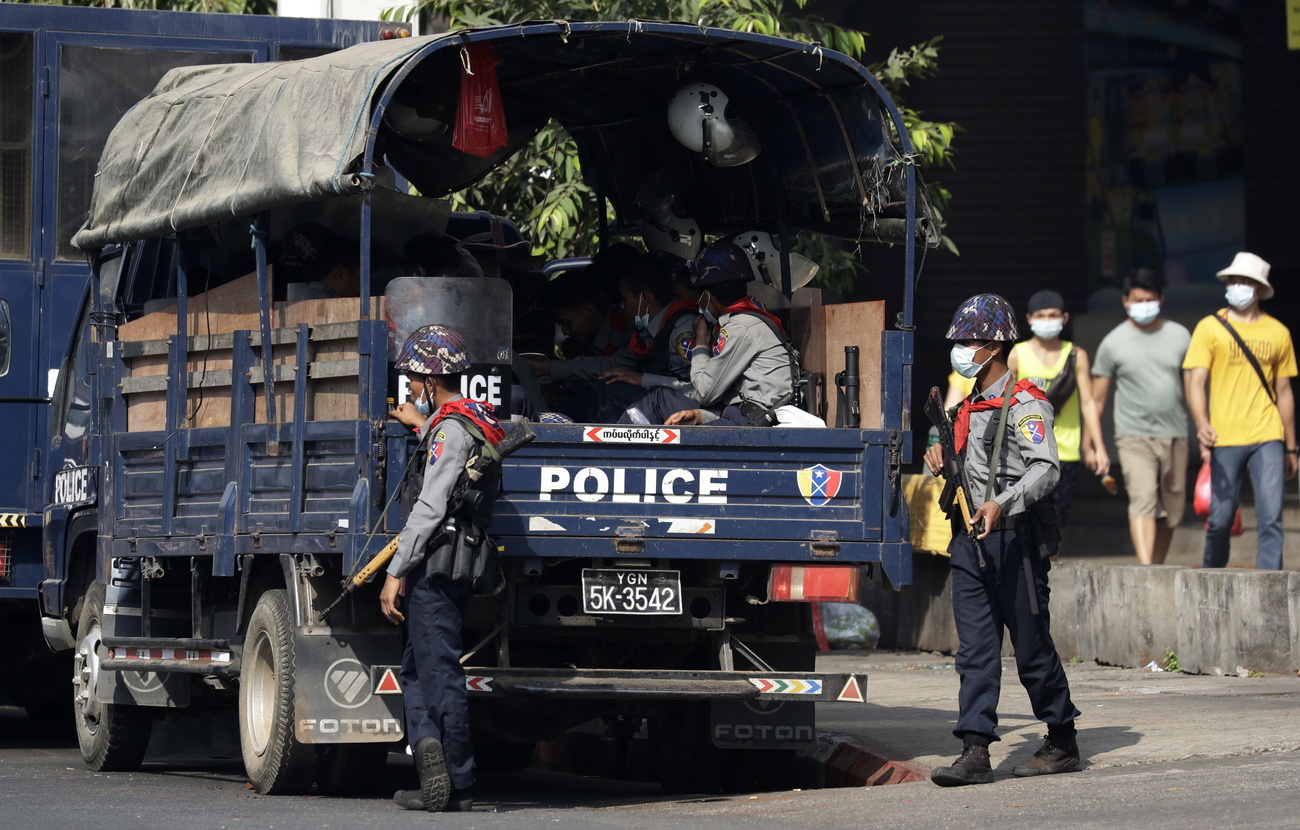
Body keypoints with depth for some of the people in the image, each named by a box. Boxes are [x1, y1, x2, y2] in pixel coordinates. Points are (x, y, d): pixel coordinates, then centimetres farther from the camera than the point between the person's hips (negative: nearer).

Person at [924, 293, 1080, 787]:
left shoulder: (1024, 404, -9)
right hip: (971, 542, 8)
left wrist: (1002, 504, -35)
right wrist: (942, 461, 10)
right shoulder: (970, 406, 17)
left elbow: (1045, 468, -21)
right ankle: (975, 752, -4)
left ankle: (1063, 742, 15)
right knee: (975, 649, 0)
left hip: (1015, 538, -8)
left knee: (1032, 646, 1)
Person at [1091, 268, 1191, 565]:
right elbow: (1097, 399, 6)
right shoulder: (1113, 343, 3)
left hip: (1175, 436, 3)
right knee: (1143, 501, -20)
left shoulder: (1179, 336, 8)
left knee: (1170, 511, 6)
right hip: (1134, 436, -3)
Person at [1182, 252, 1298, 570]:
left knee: (1271, 518, -8)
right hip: (1225, 438, -1)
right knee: (1220, 518, 3)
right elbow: (1195, 380, -5)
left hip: (1267, 438, 1)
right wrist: (1202, 424, -23)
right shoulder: (1210, 328, 3)